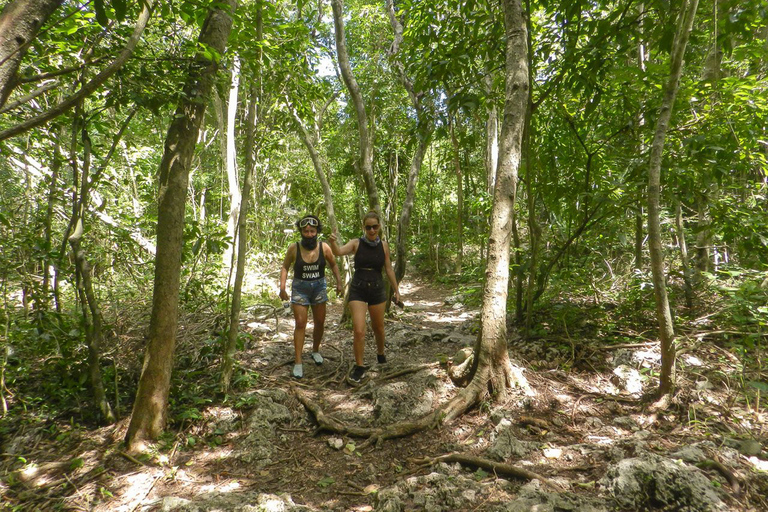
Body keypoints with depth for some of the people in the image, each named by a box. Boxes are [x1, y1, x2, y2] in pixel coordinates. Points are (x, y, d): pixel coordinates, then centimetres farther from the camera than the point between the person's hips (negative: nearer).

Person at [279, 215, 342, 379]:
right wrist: (282, 287, -9)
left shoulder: (324, 248, -10)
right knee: (300, 324, -6)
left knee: (320, 322, 10)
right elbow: (285, 267, 0)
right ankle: (298, 362, 1)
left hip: (319, 287, 2)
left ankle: (315, 351, 35)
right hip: (300, 288, -2)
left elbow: (333, 265, 5)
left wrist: (339, 282, -5)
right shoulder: (294, 248, -12)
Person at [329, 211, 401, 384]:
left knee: (378, 328, 16)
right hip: (358, 290, -2)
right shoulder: (356, 243, -6)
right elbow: (338, 252, -23)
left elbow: (389, 269, 8)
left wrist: (396, 290, 11)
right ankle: (359, 367, 9)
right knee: (359, 331, -10)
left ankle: (380, 353, 46)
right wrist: (332, 242, -44)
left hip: (377, 290, 2)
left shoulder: (384, 245, 0)